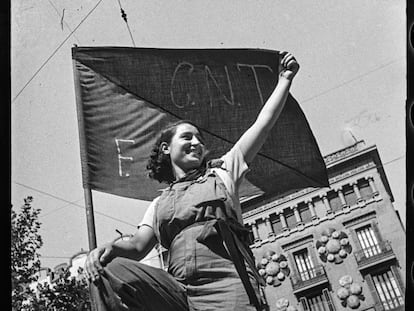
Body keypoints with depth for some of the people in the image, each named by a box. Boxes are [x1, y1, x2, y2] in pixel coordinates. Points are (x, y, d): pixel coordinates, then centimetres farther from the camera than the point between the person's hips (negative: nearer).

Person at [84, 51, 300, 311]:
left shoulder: (222, 173, 21)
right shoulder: (160, 204, 27)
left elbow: (263, 124, 18)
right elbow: (138, 246, 14)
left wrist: (285, 79, 18)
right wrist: (111, 248, -8)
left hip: (226, 287, -2)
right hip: (178, 288, 2)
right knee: (112, 269, -24)